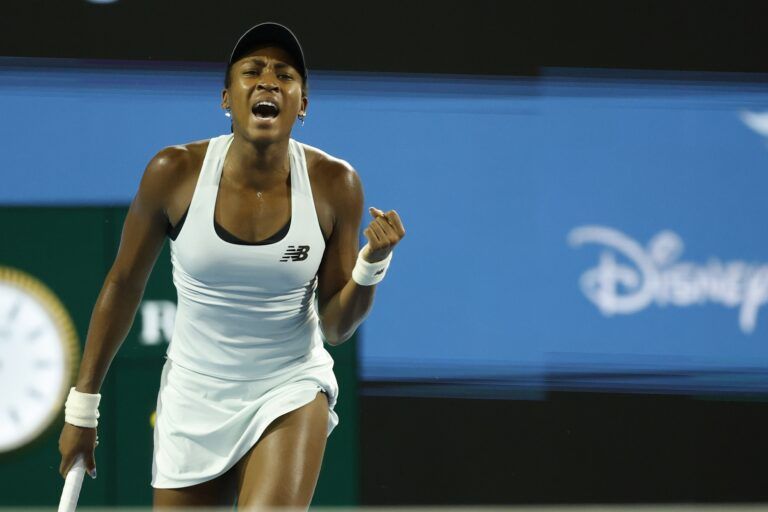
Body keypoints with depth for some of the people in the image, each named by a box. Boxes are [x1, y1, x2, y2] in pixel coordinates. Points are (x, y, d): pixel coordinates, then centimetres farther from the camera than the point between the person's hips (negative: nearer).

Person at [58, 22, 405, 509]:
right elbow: (123, 285, 2)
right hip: (194, 396, 1)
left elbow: (335, 327, -4)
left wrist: (372, 263, -23)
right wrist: (83, 404, 4)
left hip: (291, 390, -1)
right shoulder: (175, 173, -12)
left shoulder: (334, 184, -11)